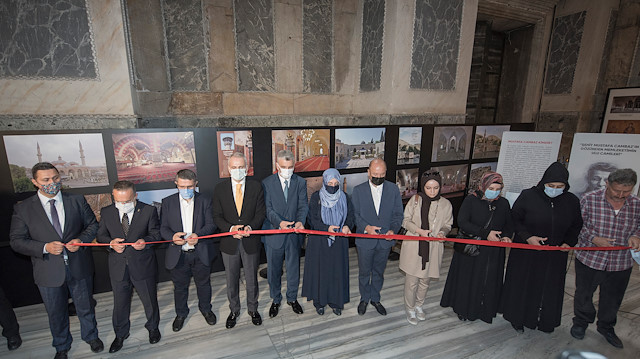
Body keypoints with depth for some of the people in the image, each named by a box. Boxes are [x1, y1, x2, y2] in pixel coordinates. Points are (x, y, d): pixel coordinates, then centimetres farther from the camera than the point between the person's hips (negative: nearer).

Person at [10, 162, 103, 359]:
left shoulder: (77, 200, -4)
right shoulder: (23, 209, -7)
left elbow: (92, 224, 2)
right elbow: (16, 240, -5)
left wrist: (81, 240, -16)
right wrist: (45, 247, -22)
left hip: (79, 267, 1)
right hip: (49, 272, 0)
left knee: (85, 306, 19)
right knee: (56, 313, 20)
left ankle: (91, 336, 46)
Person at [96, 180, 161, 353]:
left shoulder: (149, 210, -12)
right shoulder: (106, 212, -5)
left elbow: (156, 234, -5)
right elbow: (101, 235, 5)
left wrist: (145, 241, -26)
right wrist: (111, 243, -17)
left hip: (143, 266, -2)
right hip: (118, 267, 2)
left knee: (150, 301, 16)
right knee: (120, 304, 20)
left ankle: (153, 327, 45)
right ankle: (120, 334, 46)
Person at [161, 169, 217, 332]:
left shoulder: (205, 201, -5)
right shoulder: (168, 202, -3)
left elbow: (211, 224, -7)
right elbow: (163, 228, -3)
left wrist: (198, 235, -26)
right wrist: (172, 237, -24)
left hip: (201, 253, 0)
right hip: (178, 254, 1)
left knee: (203, 284, 18)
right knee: (180, 287, 19)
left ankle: (205, 309, 45)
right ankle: (181, 313, 45)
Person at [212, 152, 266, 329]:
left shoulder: (256, 186, -5)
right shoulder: (220, 188, -3)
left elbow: (260, 213, -4)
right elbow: (217, 216, -2)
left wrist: (250, 227, -22)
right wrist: (230, 228, -20)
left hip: (250, 241, 0)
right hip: (229, 242, 1)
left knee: (252, 279, 16)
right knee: (232, 280, 18)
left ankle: (253, 309, 39)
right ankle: (234, 310, 41)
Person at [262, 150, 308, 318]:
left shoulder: (300, 182, 0)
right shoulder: (267, 183, -5)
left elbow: (303, 206, -6)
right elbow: (268, 208, -11)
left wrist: (300, 221, -27)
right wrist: (279, 222, -30)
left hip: (294, 234, 1)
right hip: (274, 234, -1)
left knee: (294, 268, 16)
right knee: (273, 270, 14)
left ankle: (292, 298, 40)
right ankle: (275, 300, 37)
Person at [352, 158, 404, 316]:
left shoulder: (393, 189, -2)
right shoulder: (358, 190, -5)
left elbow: (398, 213, -1)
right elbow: (355, 213, -5)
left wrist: (393, 229, -17)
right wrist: (365, 227, -21)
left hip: (385, 240, 1)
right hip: (365, 240, -1)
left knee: (379, 272, 19)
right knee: (364, 272, 14)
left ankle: (375, 299, 40)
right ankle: (364, 299, 38)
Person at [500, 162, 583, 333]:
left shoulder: (572, 201, -2)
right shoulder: (528, 196, -13)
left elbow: (576, 225, 11)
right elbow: (515, 219, -6)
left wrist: (569, 242, -5)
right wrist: (528, 237, -18)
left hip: (555, 254, 3)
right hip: (526, 252, -3)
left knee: (550, 287, 14)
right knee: (523, 285, 9)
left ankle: (546, 321, 36)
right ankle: (518, 319, 28)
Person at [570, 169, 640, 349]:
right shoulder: (589, 200, -13)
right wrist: (594, 238, -19)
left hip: (621, 263, 3)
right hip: (589, 258, -3)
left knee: (612, 300, 19)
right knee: (584, 294, 14)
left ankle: (606, 327, 42)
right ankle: (581, 322, 36)